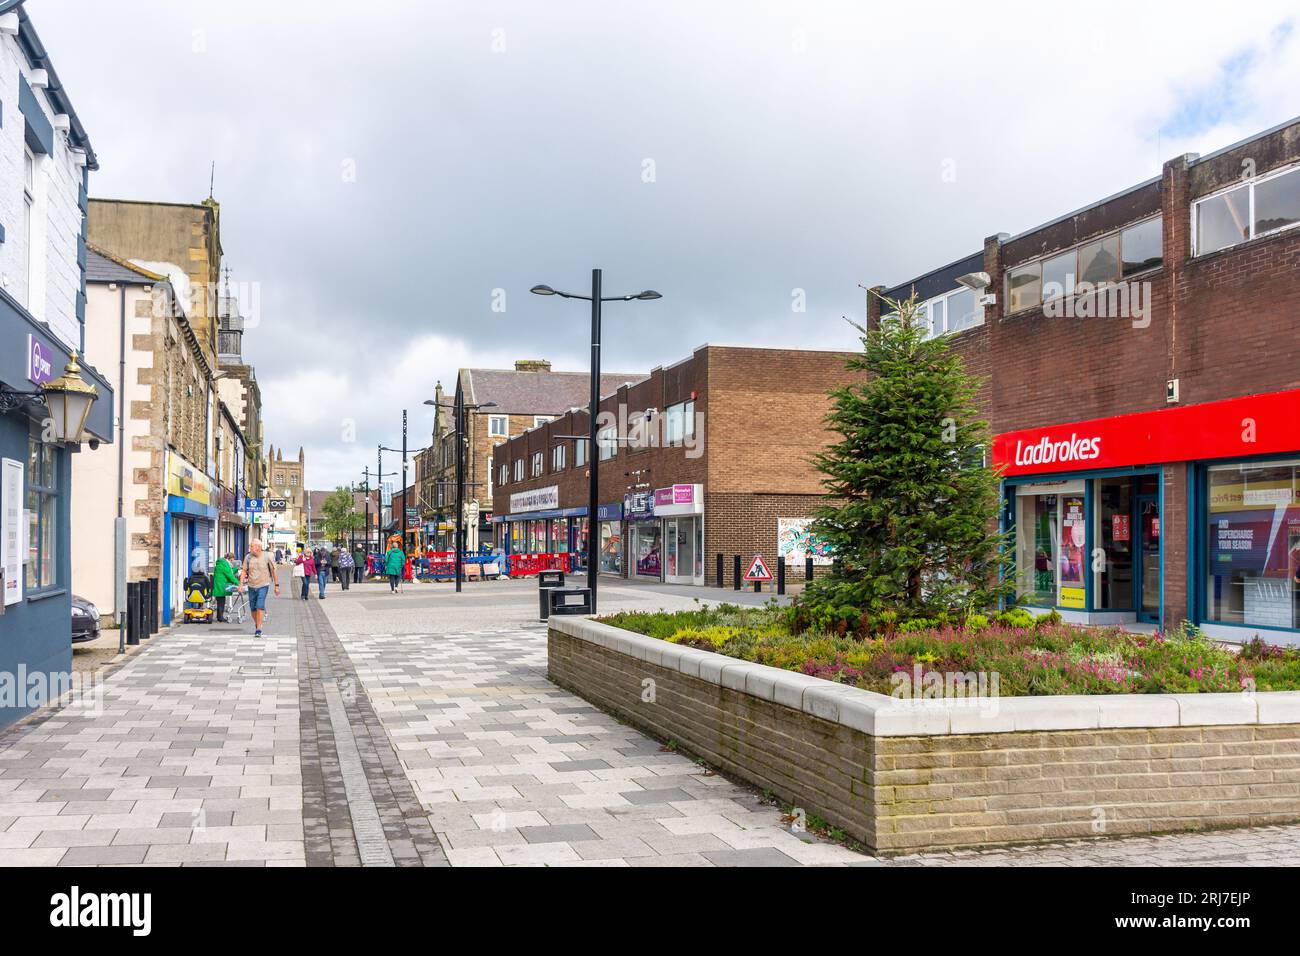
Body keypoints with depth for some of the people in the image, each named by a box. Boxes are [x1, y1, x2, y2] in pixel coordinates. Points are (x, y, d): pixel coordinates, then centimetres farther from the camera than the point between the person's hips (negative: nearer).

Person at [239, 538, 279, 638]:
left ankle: (258, 629, -13)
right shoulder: (248, 557, 0)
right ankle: (256, 625, 31)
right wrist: (241, 584, -5)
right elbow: (244, 571, 6)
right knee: (253, 608, 9)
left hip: (263, 586, -3)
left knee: (260, 607, -15)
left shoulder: (267, 557, -6)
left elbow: (273, 571, 1)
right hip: (251, 586, 3)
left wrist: (276, 585, 2)